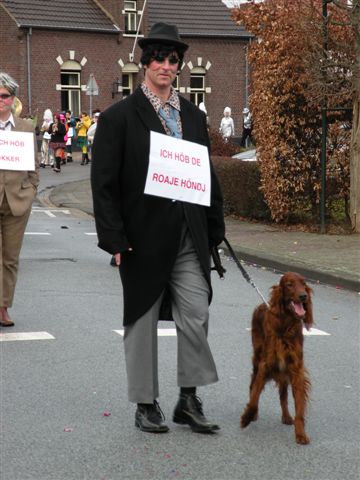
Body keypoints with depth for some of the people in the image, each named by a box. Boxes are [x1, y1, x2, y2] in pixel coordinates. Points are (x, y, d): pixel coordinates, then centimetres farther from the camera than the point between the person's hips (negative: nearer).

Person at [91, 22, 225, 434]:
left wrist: (214, 230, 9)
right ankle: (145, 404, 19)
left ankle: (189, 401, 14)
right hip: (143, 240, -4)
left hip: (189, 239, 4)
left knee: (196, 316, 0)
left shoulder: (194, 116, 12)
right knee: (142, 321, 7)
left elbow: (207, 176, 14)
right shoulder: (118, 117, -4)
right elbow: (104, 184, -7)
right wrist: (115, 240, -13)